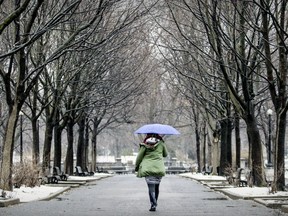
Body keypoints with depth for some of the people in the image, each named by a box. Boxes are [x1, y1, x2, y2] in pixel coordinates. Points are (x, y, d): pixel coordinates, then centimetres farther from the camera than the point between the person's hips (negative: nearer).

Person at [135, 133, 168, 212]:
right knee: (156, 186, 14)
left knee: (151, 187, -3)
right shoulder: (160, 143, 6)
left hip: (147, 168, -1)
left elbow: (139, 156, 3)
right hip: (159, 167, 1)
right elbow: (165, 154, 17)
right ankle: (154, 204, 18)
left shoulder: (145, 144, 2)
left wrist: (136, 166, 15)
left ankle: (153, 205, -16)